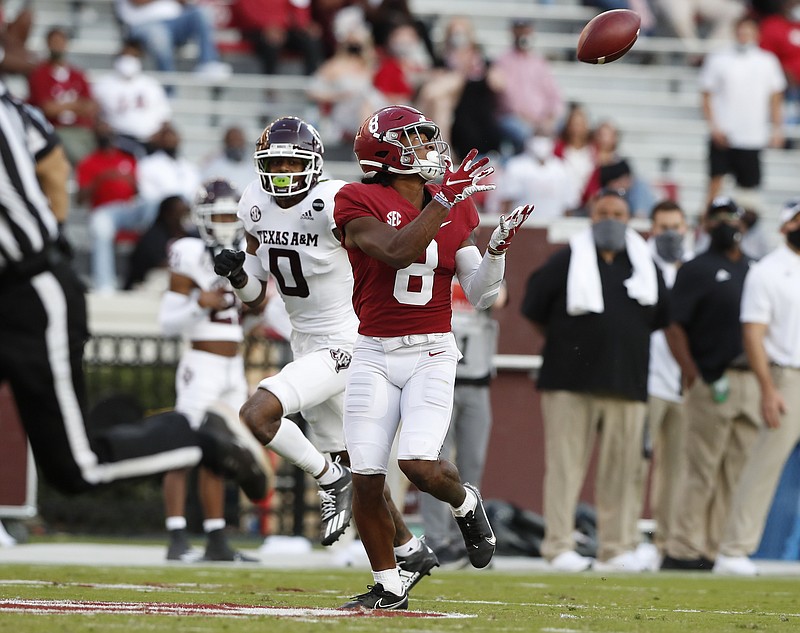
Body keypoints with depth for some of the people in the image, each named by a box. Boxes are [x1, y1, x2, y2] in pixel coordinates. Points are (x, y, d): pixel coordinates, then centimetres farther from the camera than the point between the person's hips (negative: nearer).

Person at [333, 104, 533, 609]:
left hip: (432, 354, 1)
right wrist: (445, 199, -21)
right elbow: (398, 252, -23)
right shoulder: (359, 203, -5)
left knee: (420, 464, -19)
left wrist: (499, 245, -11)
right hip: (374, 355, -1)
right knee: (366, 479, -2)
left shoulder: (456, 209, 6)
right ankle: (389, 587, 16)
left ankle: (466, 503, 16)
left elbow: (481, 295, 5)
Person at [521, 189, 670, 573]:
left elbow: (661, 318, 24)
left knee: (622, 469, 1)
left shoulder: (645, 266, 13)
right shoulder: (565, 261, 4)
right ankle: (560, 548, -4)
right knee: (565, 465, -6)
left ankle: (617, 549, 5)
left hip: (627, 382, 3)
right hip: (570, 383, -3)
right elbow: (534, 310, 9)